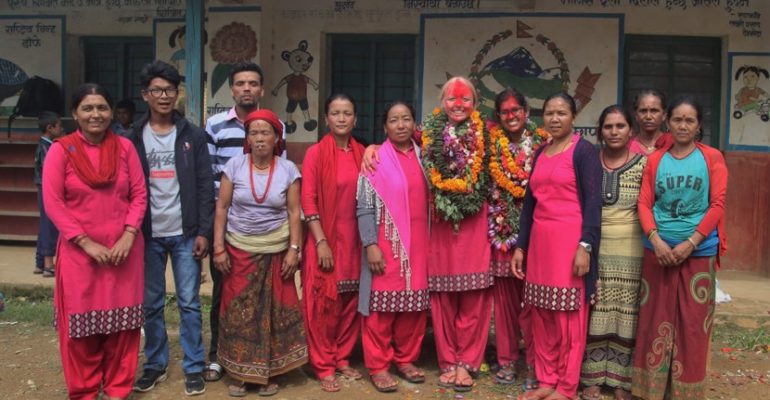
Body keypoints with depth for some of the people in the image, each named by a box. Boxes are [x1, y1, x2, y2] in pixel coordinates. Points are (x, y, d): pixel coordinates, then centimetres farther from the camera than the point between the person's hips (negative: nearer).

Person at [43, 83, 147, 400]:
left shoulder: (124, 147, 3)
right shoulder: (60, 150, -3)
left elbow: (139, 194, 2)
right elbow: (53, 203, -7)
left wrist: (128, 235, -11)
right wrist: (86, 243, -13)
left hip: (123, 248, 2)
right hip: (79, 250, -1)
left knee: (121, 320, 7)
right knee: (81, 322, 7)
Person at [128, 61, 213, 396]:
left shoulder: (193, 135, 3)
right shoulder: (133, 138, 6)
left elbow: (205, 187, -1)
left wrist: (204, 231, -7)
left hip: (185, 233, -1)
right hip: (148, 234, 2)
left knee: (189, 303, 3)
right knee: (151, 304, 9)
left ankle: (194, 368, 13)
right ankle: (155, 364, 23)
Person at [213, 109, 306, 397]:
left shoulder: (288, 169, -2)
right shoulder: (235, 166, -3)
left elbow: (294, 212, -1)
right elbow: (221, 208, -1)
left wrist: (294, 249, -6)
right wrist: (219, 248, -5)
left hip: (275, 251, 0)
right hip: (239, 249, 0)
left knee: (272, 311, 4)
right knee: (239, 311, 4)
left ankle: (268, 373, 17)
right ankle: (239, 373, 17)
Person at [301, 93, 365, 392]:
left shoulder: (362, 154, 6)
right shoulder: (316, 152, -6)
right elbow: (308, 201, -10)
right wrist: (321, 242, -14)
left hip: (354, 239, 4)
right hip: (325, 239, -4)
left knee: (351, 302, 11)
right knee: (324, 303, 3)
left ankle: (342, 358, 27)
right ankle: (323, 367, 15)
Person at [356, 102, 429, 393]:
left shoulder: (424, 158, 9)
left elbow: (430, 199, 12)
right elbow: (364, 207, -7)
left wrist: (432, 241, 7)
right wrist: (371, 245, -14)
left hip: (418, 243, 4)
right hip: (387, 244, -4)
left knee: (414, 303, 9)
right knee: (382, 304, 1)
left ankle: (406, 359, 25)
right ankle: (378, 366, 12)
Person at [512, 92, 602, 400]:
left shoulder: (584, 151, -4)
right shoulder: (540, 153, 15)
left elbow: (593, 202, -10)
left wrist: (585, 245, -18)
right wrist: (520, 246, 12)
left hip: (570, 240, -6)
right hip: (540, 240, 6)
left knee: (569, 314, 1)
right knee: (541, 314, 9)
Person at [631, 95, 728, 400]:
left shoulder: (712, 158, 2)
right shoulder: (655, 160, 7)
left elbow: (717, 204, -3)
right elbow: (644, 203, 2)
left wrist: (690, 243, -12)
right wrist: (656, 239, -13)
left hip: (699, 251, -1)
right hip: (659, 249, 2)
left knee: (692, 321, 4)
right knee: (656, 318, 7)